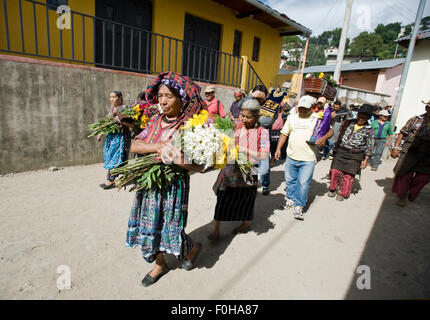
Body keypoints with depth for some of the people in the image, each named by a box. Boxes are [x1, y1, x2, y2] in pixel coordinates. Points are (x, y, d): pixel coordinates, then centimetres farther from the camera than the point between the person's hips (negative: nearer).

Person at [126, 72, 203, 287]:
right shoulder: (155, 121, 3)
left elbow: (200, 165, -16)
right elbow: (134, 146, -7)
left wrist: (180, 161, -32)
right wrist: (159, 146, -21)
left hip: (174, 186, -6)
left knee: (170, 227, 6)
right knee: (151, 225, 17)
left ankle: (192, 248, 41)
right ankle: (159, 265, 43)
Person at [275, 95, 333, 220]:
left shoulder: (318, 118, 1)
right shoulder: (292, 118, 9)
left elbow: (330, 130, 3)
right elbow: (284, 134, 12)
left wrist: (324, 138, -19)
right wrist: (278, 149, 4)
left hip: (308, 159, -3)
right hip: (291, 157, 3)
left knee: (304, 183, -2)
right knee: (290, 180, 14)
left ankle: (299, 206, 13)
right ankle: (290, 199, 36)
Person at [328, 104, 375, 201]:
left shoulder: (369, 130, 1)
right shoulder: (349, 122, 5)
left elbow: (369, 147, 2)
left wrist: (365, 160, -2)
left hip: (355, 156, -2)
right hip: (341, 151, 2)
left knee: (348, 175, 1)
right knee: (335, 171, 0)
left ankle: (343, 193, 20)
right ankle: (332, 189, 23)